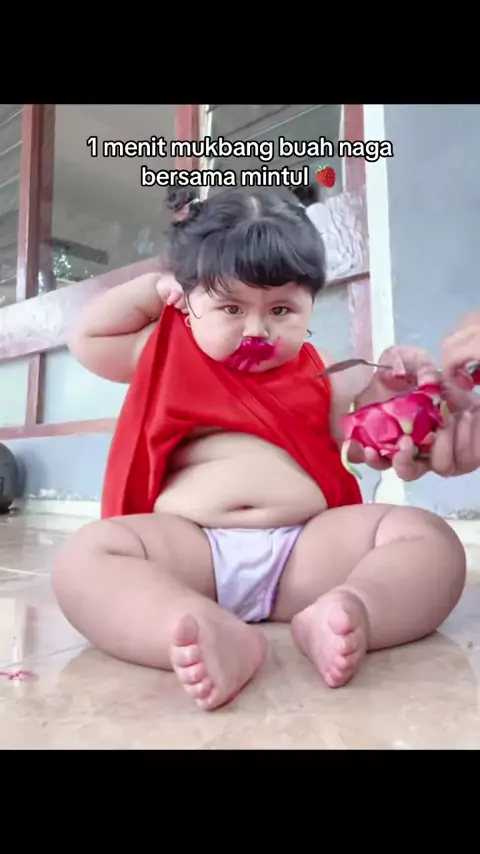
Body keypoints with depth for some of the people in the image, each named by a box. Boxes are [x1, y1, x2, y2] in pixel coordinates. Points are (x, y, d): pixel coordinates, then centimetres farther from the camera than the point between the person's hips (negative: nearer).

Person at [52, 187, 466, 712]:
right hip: (189, 547, 0)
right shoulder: (170, 356, 18)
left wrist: (378, 397, -2)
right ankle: (219, 635, -49)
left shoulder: (320, 373, 17)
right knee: (86, 554, -28)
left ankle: (348, 615, -44)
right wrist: (154, 288, 19)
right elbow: (86, 340, 24)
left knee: (431, 538, -18)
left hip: (308, 544, 2)